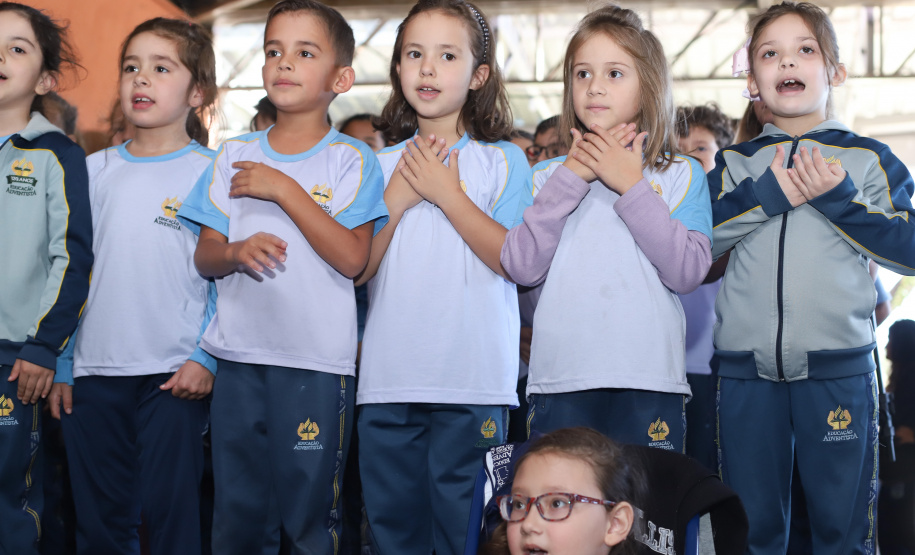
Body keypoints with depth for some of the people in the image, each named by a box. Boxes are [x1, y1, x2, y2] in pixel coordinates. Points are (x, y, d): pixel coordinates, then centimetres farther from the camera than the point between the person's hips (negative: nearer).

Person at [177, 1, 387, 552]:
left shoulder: (351, 159, -1)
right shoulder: (235, 155, 11)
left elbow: (352, 259, -12)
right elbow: (205, 255, 10)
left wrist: (285, 190, -15)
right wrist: (237, 251, -13)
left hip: (317, 361, -3)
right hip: (239, 356, 4)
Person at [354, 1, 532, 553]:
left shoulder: (502, 161, 3)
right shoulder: (381, 166, 12)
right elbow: (356, 268, 5)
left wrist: (445, 192, -11)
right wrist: (397, 198, -6)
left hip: (472, 382, -3)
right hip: (388, 379, 3)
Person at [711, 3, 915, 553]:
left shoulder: (867, 158, 7)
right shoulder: (734, 165, 12)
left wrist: (837, 198, -10)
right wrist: (769, 194, -10)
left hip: (839, 367, -1)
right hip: (748, 368, 2)